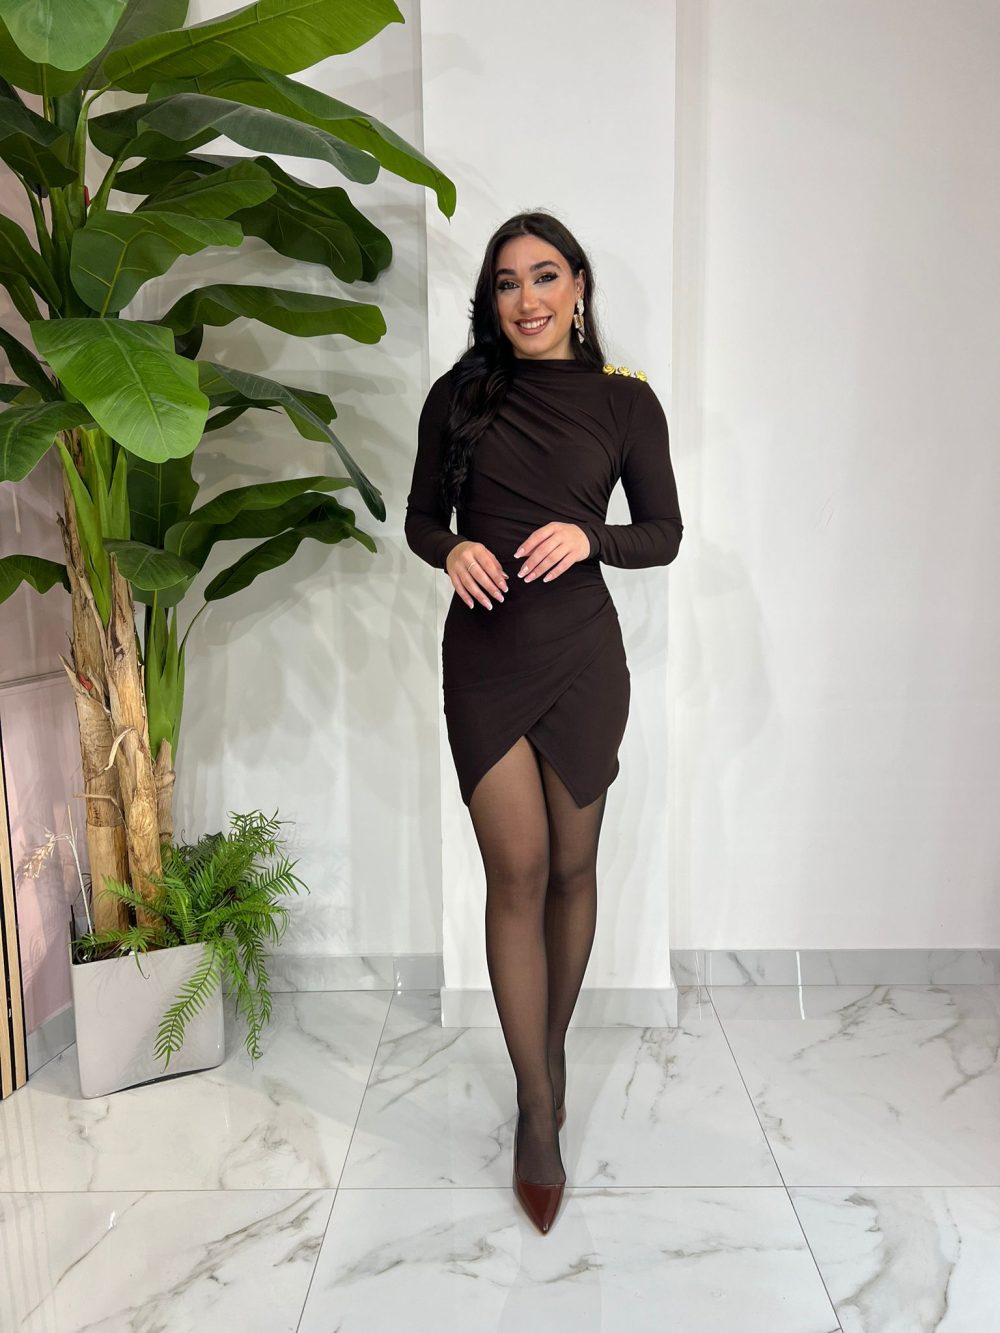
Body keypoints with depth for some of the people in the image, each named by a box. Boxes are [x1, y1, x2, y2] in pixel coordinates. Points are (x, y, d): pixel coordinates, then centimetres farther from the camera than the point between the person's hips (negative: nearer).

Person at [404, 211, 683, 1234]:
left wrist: (587, 537, -15)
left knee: (571, 867, 11)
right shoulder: (458, 395, 4)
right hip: (483, 656, 0)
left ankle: (553, 1044, 36)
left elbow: (663, 534, 4)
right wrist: (453, 551, -13)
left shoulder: (625, 401, 2)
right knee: (517, 870, -3)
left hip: (582, 656, 1)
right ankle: (539, 1109, 12)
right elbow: (421, 518, 9)